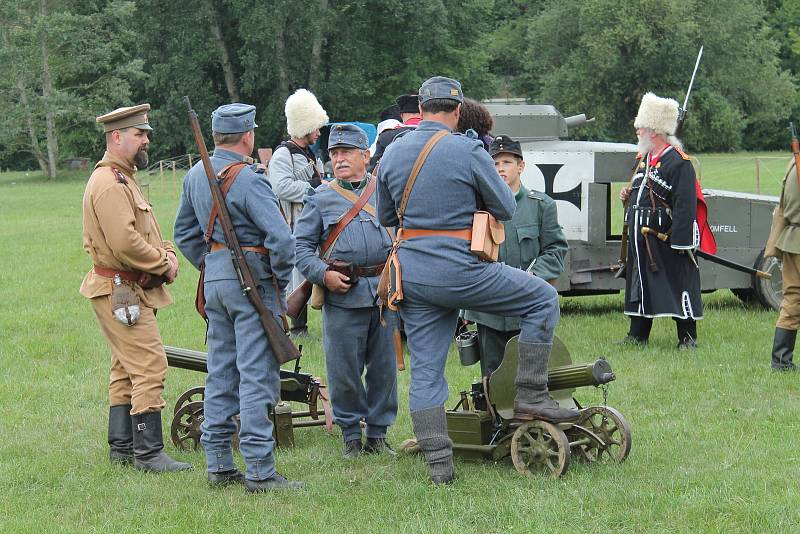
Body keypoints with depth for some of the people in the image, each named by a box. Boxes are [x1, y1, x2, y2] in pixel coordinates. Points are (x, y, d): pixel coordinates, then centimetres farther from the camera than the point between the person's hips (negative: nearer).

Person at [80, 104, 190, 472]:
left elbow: (148, 232, 23)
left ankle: (121, 446, 21)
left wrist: (168, 254, 3)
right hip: (122, 292, -11)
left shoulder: (123, 179, 17)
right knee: (150, 368, -12)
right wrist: (162, 264, -14)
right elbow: (124, 242, -26)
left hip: (124, 292, 11)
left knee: (126, 371, 15)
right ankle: (148, 452, -12)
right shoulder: (109, 184, -17)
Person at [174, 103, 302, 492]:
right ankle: (260, 471, -6)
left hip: (215, 279, 8)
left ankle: (218, 464, 17)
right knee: (257, 376, -6)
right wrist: (281, 280, -8)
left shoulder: (196, 175, 8)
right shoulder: (247, 179, -17)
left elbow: (184, 233, 19)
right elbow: (281, 238, -23)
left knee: (221, 372, 13)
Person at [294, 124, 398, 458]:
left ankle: (378, 434, 17)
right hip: (342, 295, -1)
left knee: (383, 367, 6)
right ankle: (351, 435, 13)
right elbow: (301, 246, 7)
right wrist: (324, 274, -9)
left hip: (385, 292, 1)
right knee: (344, 370, 1)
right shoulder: (321, 198, 7)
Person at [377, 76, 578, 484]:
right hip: (460, 270, -5)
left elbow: (385, 218, 18)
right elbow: (505, 209, 0)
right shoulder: (468, 152, -9)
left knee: (425, 370, 8)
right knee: (544, 300, 10)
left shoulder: (392, 154, 7)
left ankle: (438, 464, 6)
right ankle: (530, 397, 6)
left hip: (411, 273, 6)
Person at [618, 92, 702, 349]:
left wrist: (680, 241, -23)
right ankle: (637, 335, 20)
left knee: (678, 285, -3)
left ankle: (688, 337, 5)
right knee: (639, 285, 12)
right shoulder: (645, 160, 16)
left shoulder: (679, 163, -13)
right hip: (641, 239, 9)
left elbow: (685, 206, -18)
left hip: (667, 240, -9)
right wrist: (629, 196, 8)